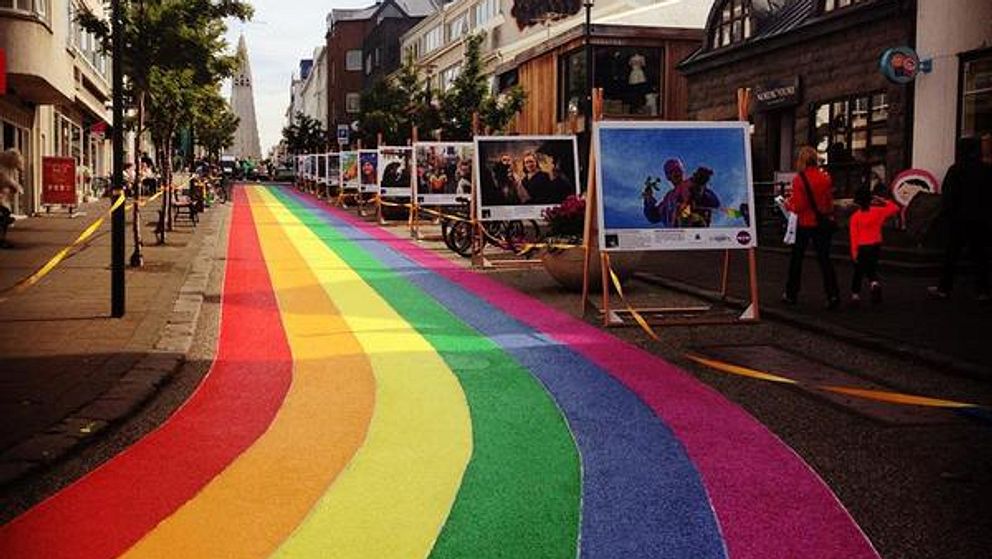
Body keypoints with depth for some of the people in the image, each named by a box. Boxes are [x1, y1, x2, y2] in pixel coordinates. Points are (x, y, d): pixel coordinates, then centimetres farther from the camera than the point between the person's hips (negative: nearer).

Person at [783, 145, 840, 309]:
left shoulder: (799, 179, -15)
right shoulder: (825, 177, -1)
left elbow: (798, 207, -16)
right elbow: (830, 201, 7)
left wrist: (788, 203, 3)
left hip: (805, 224, -3)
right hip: (823, 222, 3)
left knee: (796, 258, 11)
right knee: (824, 259, 6)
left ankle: (791, 294, 20)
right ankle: (833, 295, -3)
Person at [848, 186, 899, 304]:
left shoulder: (855, 216, -9)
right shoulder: (878, 211, -4)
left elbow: (854, 235, -11)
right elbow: (895, 208, 7)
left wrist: (854, 252, -9)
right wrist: (883, 201, 10)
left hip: (862, 247, -2)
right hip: (876, 246, 2)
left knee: (859, 271, 12)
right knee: (872, 269, 17)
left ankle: (855, 294, 13)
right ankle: (874, 282, -13)